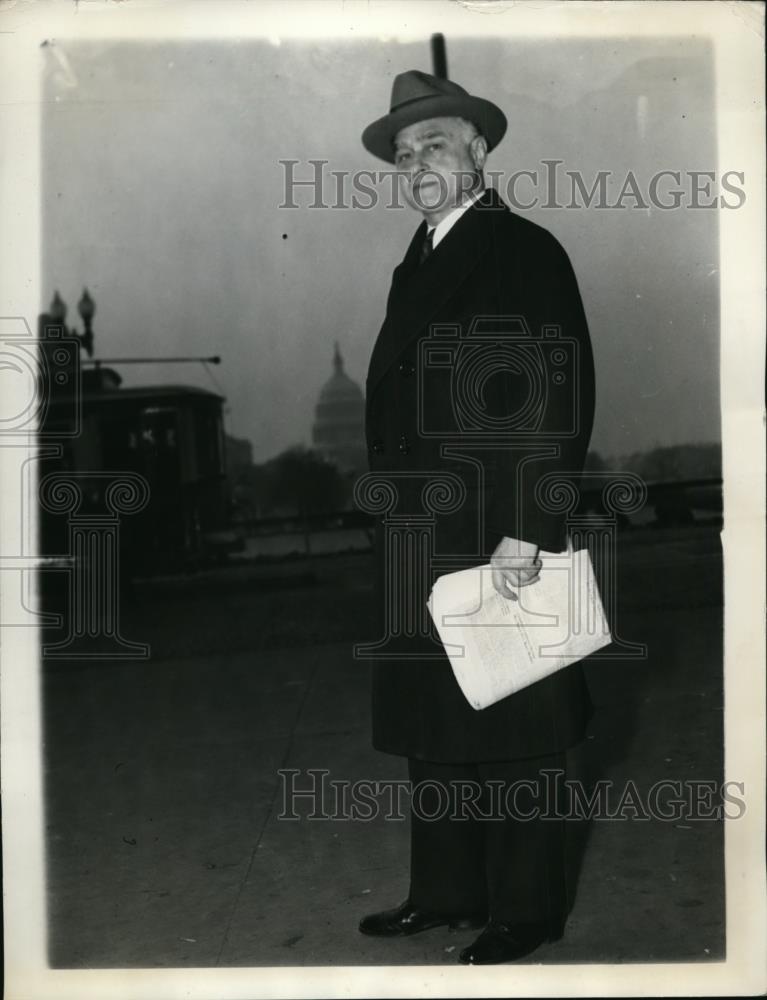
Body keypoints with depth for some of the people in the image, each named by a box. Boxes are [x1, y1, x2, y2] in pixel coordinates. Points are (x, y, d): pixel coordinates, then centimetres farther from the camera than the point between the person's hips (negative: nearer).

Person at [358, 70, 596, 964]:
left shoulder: (525, 251, -9)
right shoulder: (417, 264, 16)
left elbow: (561, 405, -16)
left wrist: (526, 534, -21)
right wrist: (395, 510, 12)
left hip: (499, 544, -8)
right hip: (422, 540, 8)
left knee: (509, 731, 4)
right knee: (432, 723, 15)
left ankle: (524, 910, 20)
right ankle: (444, 891, 30)